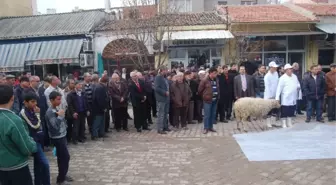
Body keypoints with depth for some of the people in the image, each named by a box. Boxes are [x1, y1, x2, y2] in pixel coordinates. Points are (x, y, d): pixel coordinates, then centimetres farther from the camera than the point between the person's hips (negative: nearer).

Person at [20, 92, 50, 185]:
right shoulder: (24, 112, -17)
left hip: (38, 139, 9)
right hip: (33, 140, -9)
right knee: (45, 163, -12)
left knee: (38, 163, 17)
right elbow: (35, 126, -18)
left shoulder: (31, 111, 8)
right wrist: (37, 114, -13)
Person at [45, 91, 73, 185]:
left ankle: (62, 175, 33)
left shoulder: (58, 108, 5)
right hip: (57, 138, -8)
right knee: (65, 157, -2)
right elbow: (55, 126, -27)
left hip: (62, 136, 8)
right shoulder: (50, 112, -20)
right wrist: (60, 115, -23)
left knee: (61, 157, 18)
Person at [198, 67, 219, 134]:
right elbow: (200, 90, -3)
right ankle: (206, 128, 7)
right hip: (207, 100, -6)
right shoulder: (205, 81, -10)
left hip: (215, 100, 6)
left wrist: (218, 96, 13)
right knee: (207, 115, -2)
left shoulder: (216, 80, 9)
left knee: (213, 114, 10)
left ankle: (211, 127, 21)